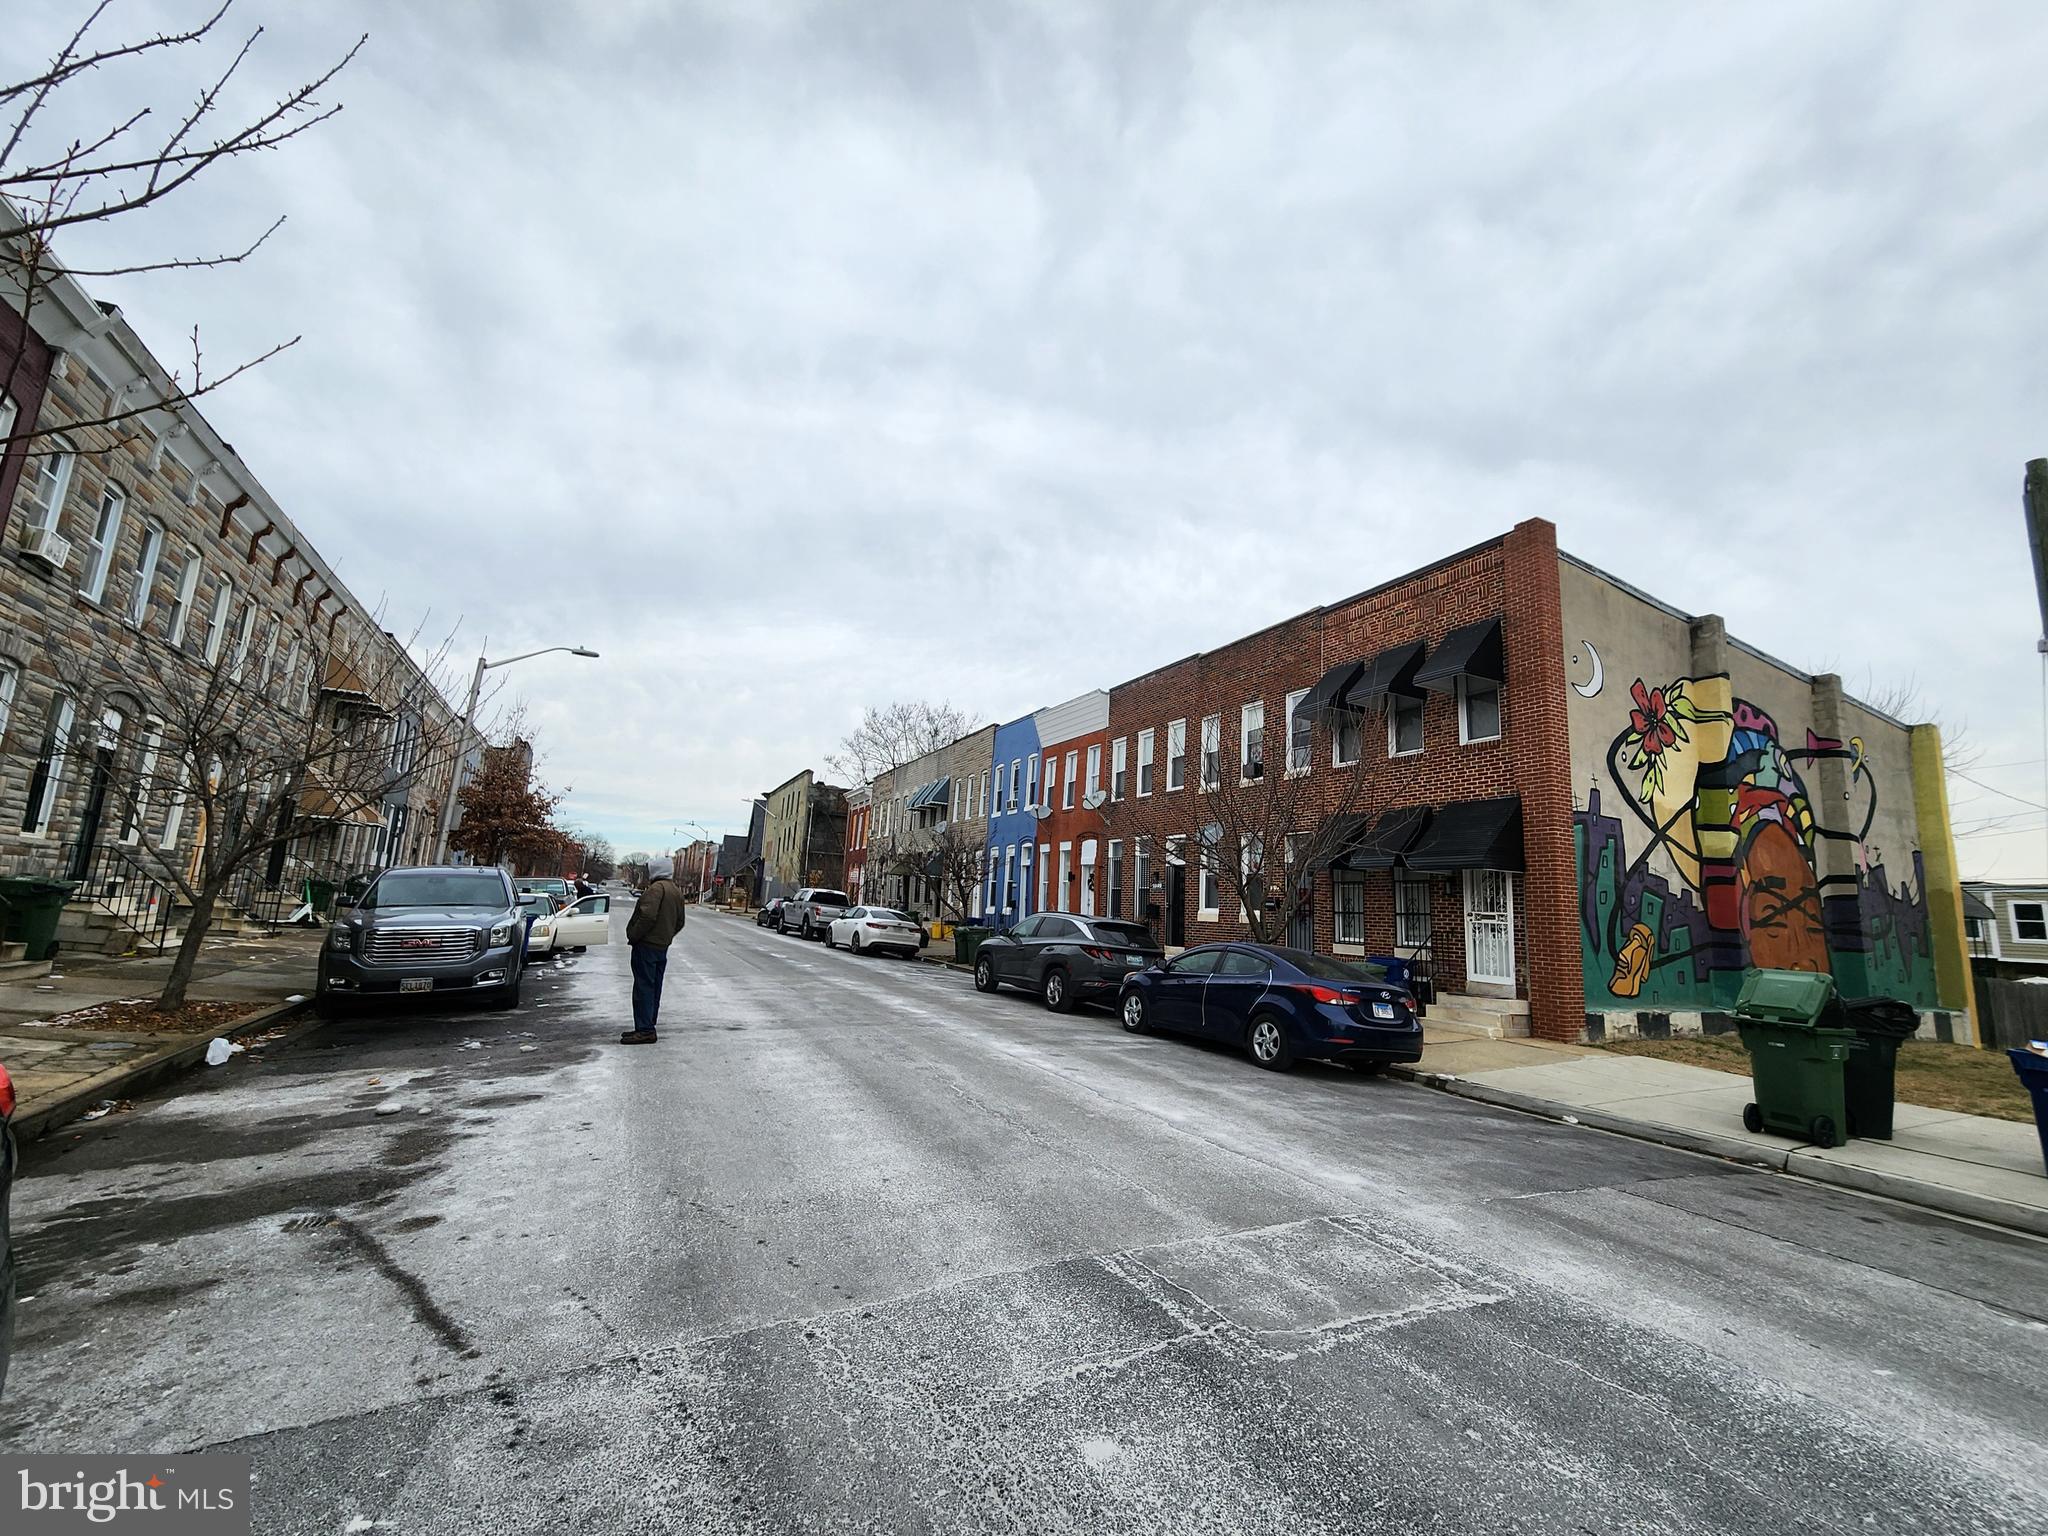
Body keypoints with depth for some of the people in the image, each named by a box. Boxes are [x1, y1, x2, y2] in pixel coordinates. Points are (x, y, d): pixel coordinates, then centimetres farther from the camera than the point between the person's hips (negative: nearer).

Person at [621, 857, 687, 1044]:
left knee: (643, 988, -6)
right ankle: (647, 1027, 21)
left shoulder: (657, 887, -15)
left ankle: (645, 1030, -5)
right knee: (654, 988, 14)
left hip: (647, 944, -9)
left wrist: (633, 937, -16)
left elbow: (648, 916, -26)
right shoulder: (676, 890, 15)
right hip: (662, 947, 10)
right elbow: (679, 922, 19)